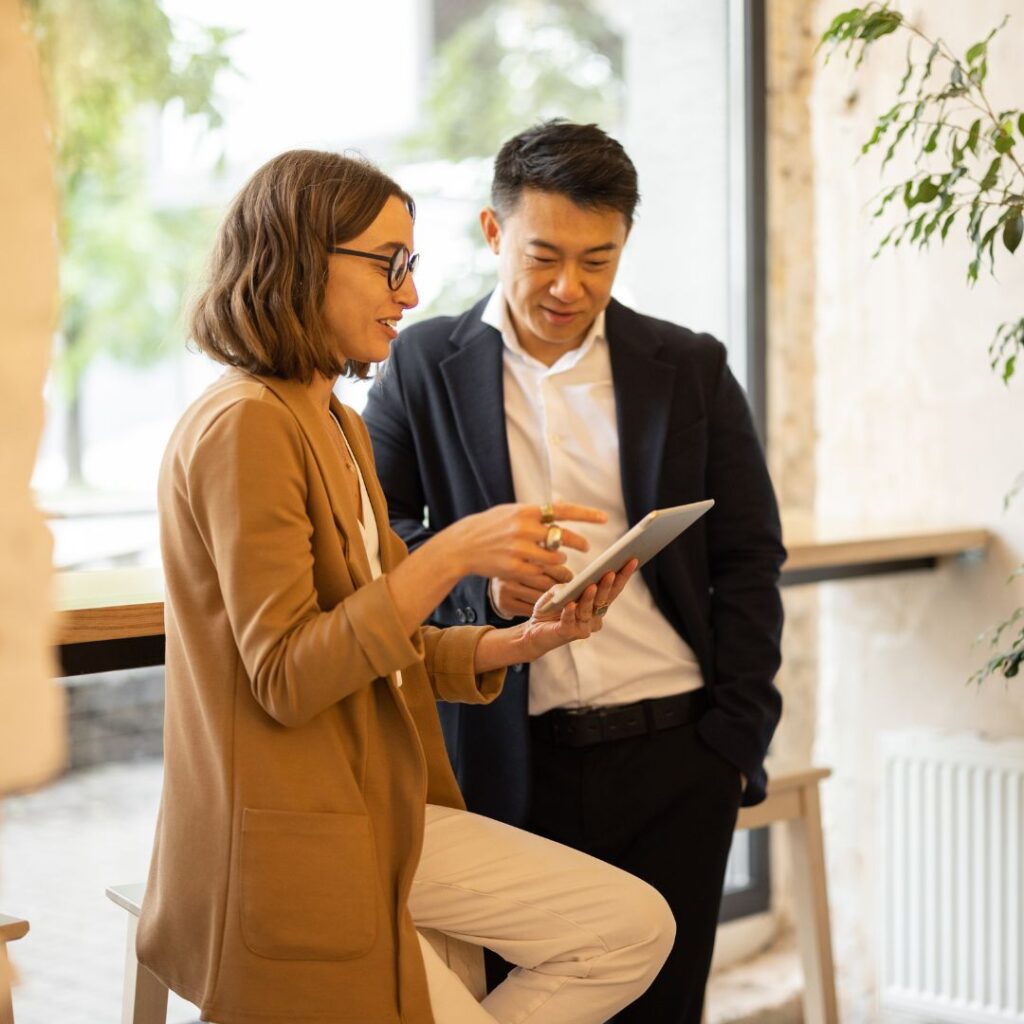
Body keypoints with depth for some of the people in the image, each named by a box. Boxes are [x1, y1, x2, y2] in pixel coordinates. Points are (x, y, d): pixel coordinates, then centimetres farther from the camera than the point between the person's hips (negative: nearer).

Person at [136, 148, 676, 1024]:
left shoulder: (338, 427, 14)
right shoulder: (243, 426, -17)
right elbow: (287, 676, -21)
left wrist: (524, 640, -1)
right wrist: (453, 553, -26)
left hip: (386, 816, 9)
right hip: (290, 847, -9)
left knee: (634, 928, 3)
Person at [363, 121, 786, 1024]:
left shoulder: (692, 369, 6)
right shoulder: (425, 366, 4)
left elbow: (749, 560, 7)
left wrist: (737, 737, -1)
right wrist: (473, 577, -18)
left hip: (672, 754, 1)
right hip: (508, 765, 0)